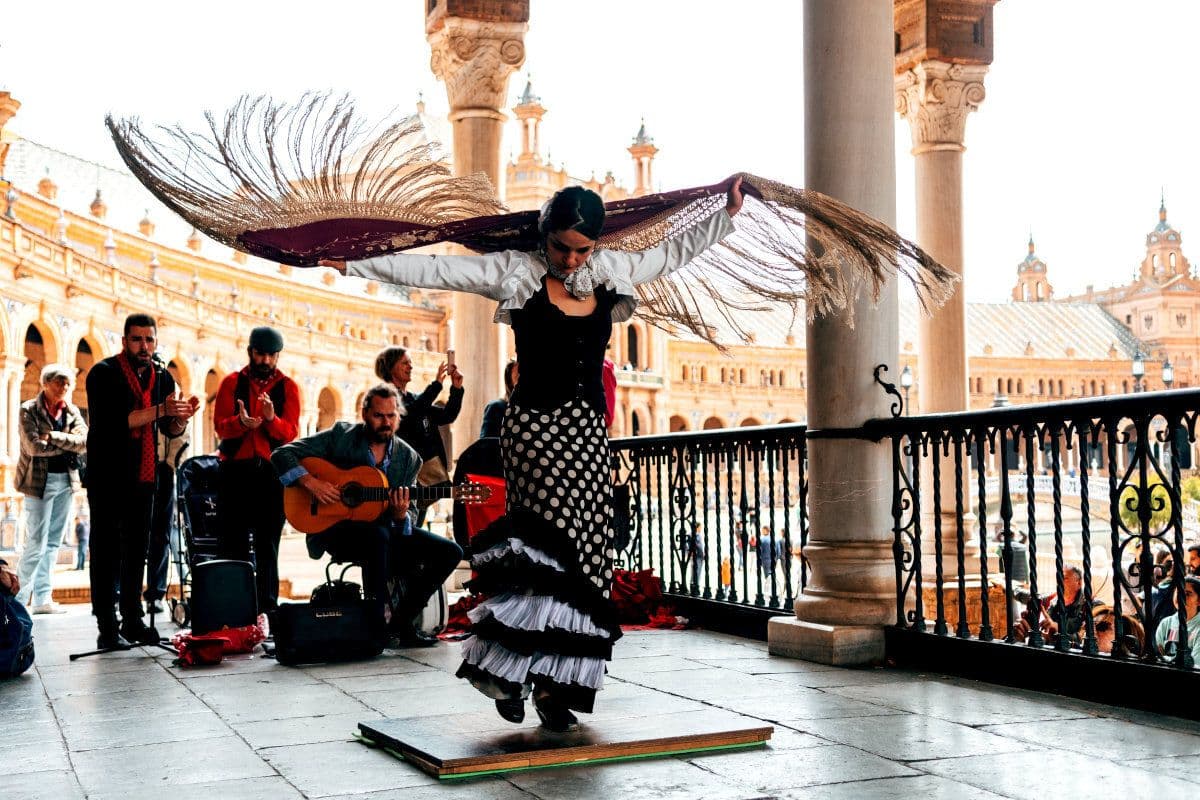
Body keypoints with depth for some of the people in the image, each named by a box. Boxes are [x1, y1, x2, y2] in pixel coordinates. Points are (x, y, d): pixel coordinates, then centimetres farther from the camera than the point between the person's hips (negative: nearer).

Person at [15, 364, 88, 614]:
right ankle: (17, 596, 5)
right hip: (40, 481, -5)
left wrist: (53, 437, -15)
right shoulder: (29, 410, -4)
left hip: (66, 480, 5)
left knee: (53, 543, 8)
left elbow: (84, 441, -6)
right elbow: (34, 446, -16)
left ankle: (41, 599, 13)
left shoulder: (72, 411, 9)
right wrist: (68, 445, -9)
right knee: (36, 543, -7)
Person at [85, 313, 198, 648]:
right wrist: (160, 410, -26)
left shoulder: (162, 376, 9)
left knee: (137, 550, 9)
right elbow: (112, 422, -21)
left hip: (143, 475, 6)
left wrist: (182, 417, -11)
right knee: (106, 550, -3)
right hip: (108, 475, -6)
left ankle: (133, 622, 15)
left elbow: (171, 430, 11)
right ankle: (107, 628, -3)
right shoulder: (104, 373, -8)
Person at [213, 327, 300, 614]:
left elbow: (291, 432, -4)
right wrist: (241, 422, -24)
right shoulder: (232, 382, 8)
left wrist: (271, 419, -24)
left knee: (268, 545, 1)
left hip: (271, 471, 0)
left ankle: (267, 609, 2)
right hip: (234, 469, 0)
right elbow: (220, 425, -2)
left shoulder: (288, 387, 7)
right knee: (232, 542, 1)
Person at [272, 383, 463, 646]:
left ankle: (401, 621, -3)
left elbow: (410, 519, 5)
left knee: (450, 552, -11)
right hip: (335, 528, -5)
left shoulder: (408, 458, 6)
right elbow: (282, 454, -5)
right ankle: (380, 620, -23)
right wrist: (310, 482, -22)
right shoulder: (341, 436, -3)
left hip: (386, 530, 5)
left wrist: (401, 515, -20)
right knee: (379, 535, -39)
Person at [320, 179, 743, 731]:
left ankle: (553, 685, 6)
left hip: (589, 432, 5)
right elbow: (435, 270, -5)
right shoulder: (515, 274, -2)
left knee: (583, 555, 0)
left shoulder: (609, 274, 11)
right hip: (535, 425, -5)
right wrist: (354, 265, -8)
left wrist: (727, 213, 23)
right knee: (554, 544, -17)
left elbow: (674, 252, 23)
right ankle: (526, 676, -8)